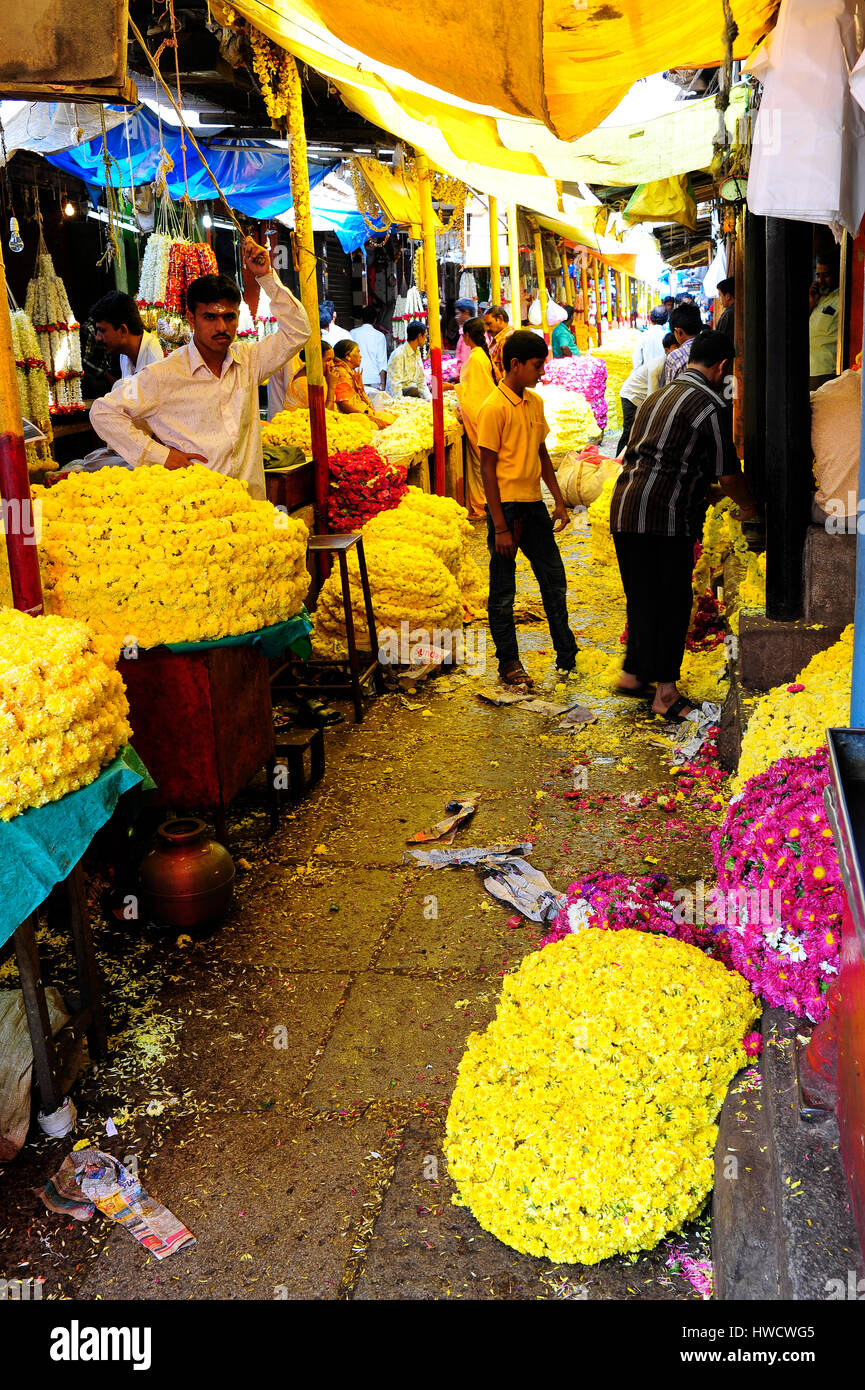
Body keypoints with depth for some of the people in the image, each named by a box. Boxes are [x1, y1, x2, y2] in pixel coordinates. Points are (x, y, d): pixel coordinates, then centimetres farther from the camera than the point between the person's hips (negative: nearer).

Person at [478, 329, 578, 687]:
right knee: (503, 592, 5)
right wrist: (500, 526, -16)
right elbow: (487, 469, -14)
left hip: (534, 505, 7)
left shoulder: (535, 402, 9)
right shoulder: (494, 408, -13)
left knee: (554, 582, 11)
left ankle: (568, 658, 22)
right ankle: (508, 662, 18)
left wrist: (559, 501, 14)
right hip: (506, 506, -7)